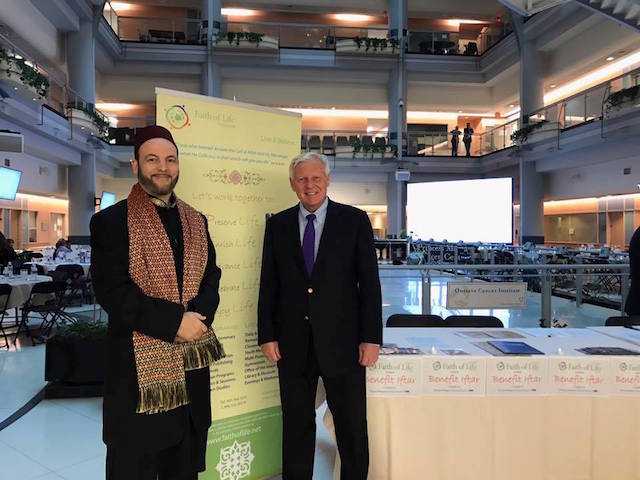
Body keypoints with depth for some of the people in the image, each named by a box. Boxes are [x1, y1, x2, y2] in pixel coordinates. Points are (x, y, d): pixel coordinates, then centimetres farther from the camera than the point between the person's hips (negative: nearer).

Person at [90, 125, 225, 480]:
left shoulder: (195, 221, 11)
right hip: (139, 365, -5)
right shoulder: (111, 221, -6)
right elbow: (112, 292, -15)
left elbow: (211, 276, 9)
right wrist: (175, 321, -19)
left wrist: (199, 315, -12)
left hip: (191, 364, 5)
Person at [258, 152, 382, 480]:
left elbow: (369, 282, -2)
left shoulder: (355, 220, -1)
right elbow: (268, 284, 6)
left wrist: (371, 337, -6)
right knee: (296, 425, 15)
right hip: (292, 343, 2)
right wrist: (267, 335, 1)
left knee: (352, 426, 11)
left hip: (341, 340, -2)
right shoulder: (277, 224, 6)